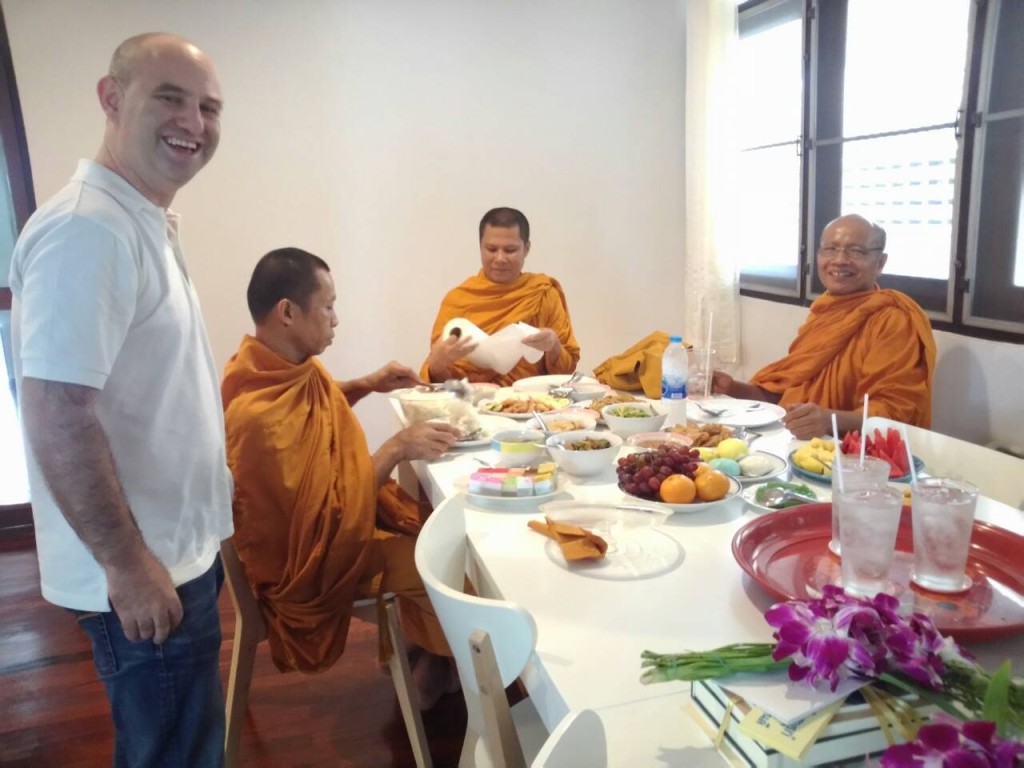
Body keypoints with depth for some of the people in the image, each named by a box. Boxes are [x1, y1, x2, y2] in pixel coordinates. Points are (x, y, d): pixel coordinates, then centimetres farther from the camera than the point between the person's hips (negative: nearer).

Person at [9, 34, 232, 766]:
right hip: (144, 569, -9)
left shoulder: (147, 223, 9)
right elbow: (60, 420, -27)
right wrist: (128, 565, -21)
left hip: (178, 551, 9)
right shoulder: (88, 229, -22)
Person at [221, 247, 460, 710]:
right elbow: (329, 514, -30)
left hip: (333, 512, 9)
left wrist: (367, 385, 3)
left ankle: (419, 649, 26)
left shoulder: (282, 366, -6)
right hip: (309, 555, -9)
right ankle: (435, 666, 22)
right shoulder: (260, 414, -34)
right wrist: (397, 448, -27)